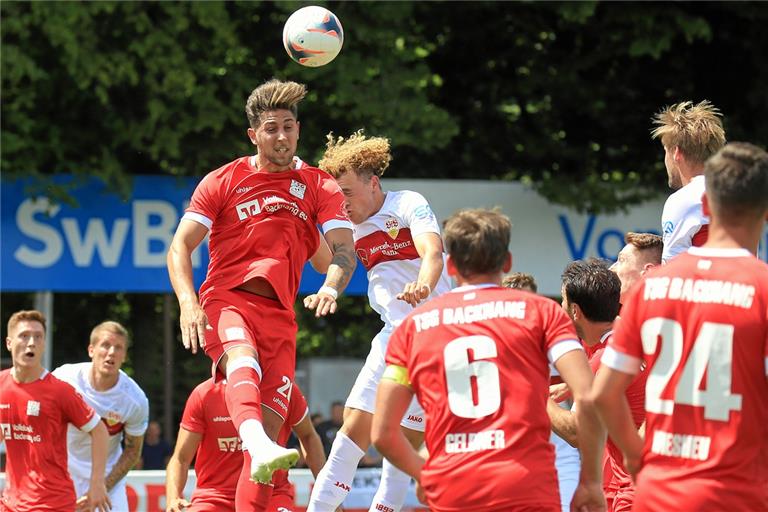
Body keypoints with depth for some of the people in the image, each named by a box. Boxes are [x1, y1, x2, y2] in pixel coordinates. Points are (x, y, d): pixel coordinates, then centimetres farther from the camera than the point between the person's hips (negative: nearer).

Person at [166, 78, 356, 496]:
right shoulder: (223, 181, 10)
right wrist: (188, 303, -15)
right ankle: (259, 448, -63)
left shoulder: (321, 188, 13)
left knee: (271, 425, -7)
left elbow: (345, 250, 0)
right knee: (243, 361, -36)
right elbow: (180, 247, 4)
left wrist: (330, 287, -24)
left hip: (279, 312, 3)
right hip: (224, 298, -3)